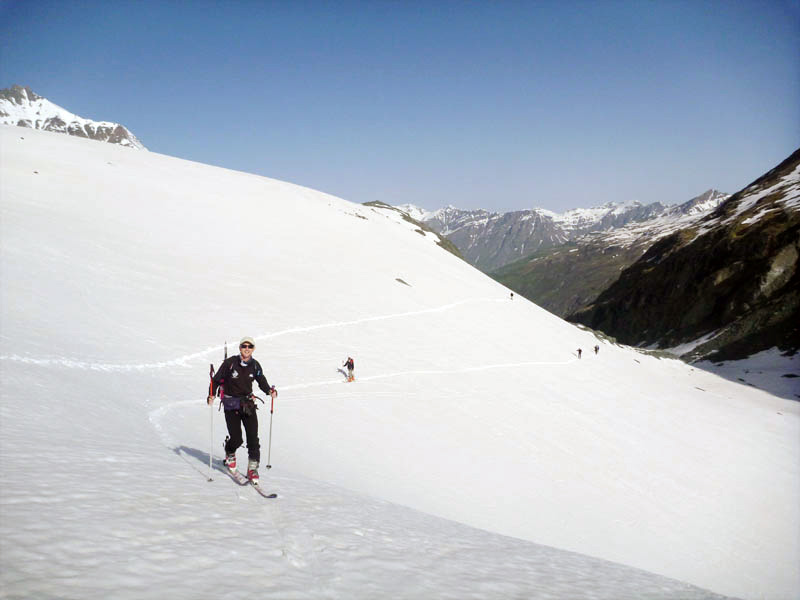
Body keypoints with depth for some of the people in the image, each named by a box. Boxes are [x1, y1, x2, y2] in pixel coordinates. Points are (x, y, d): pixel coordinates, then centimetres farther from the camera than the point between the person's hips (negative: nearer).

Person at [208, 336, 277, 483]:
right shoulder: (230, 363, -10)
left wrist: (270, 390, -3)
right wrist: (212, 395, -16)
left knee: (253, 437, -9)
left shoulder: (255, 365, 1)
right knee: (236, 439, -6)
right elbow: (216, 379, -2)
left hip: (248, 403, 3)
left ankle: (253, 468, 2)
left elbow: (262, 381, 16)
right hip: (231, 404, -3)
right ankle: (230, 455, 30)